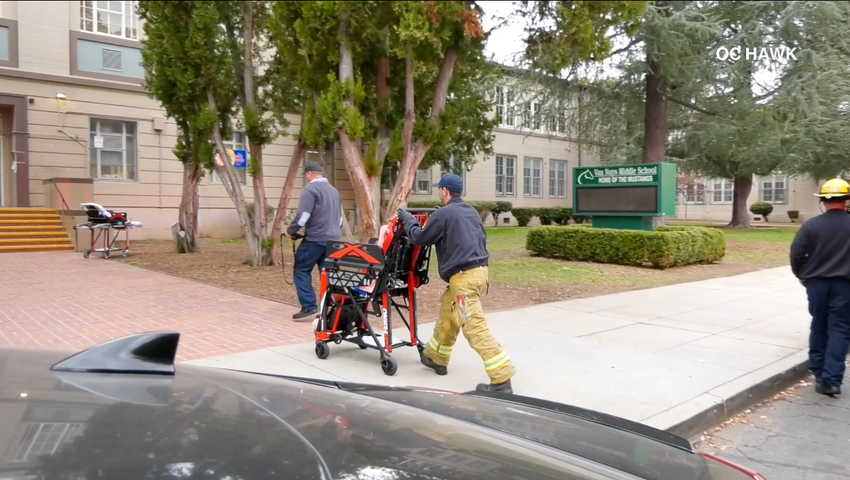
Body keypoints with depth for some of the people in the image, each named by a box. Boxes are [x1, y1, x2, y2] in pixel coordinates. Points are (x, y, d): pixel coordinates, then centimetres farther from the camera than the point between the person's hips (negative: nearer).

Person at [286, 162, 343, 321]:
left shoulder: (311, 189, -7)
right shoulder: (334, 190, 20)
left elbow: (303, 215, -15)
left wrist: (291, 231, -1)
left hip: (316, 238, -7)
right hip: (333, 239, 7)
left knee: (302, 270, 1)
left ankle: (308, 307, -6)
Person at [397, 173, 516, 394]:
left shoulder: (443, 214, -10)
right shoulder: (471, 212, 15)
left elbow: (419, 238, 1)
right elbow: (482, 238, 23)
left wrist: (408, 219, 16)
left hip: (463, 275, -9)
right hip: (478, 269, 10)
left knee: (475, 327, -9)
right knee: (447, 314, 24)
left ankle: (501, 379, -10)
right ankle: (436, 358, 39)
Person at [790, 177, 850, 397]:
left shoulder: (812, 225, -5)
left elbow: (796, 253, -7)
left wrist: (801, 275, 9)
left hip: (816, 283, 1)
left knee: (819, 327, 15)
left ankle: (818, 373, 23)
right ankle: (831, 379, -4)